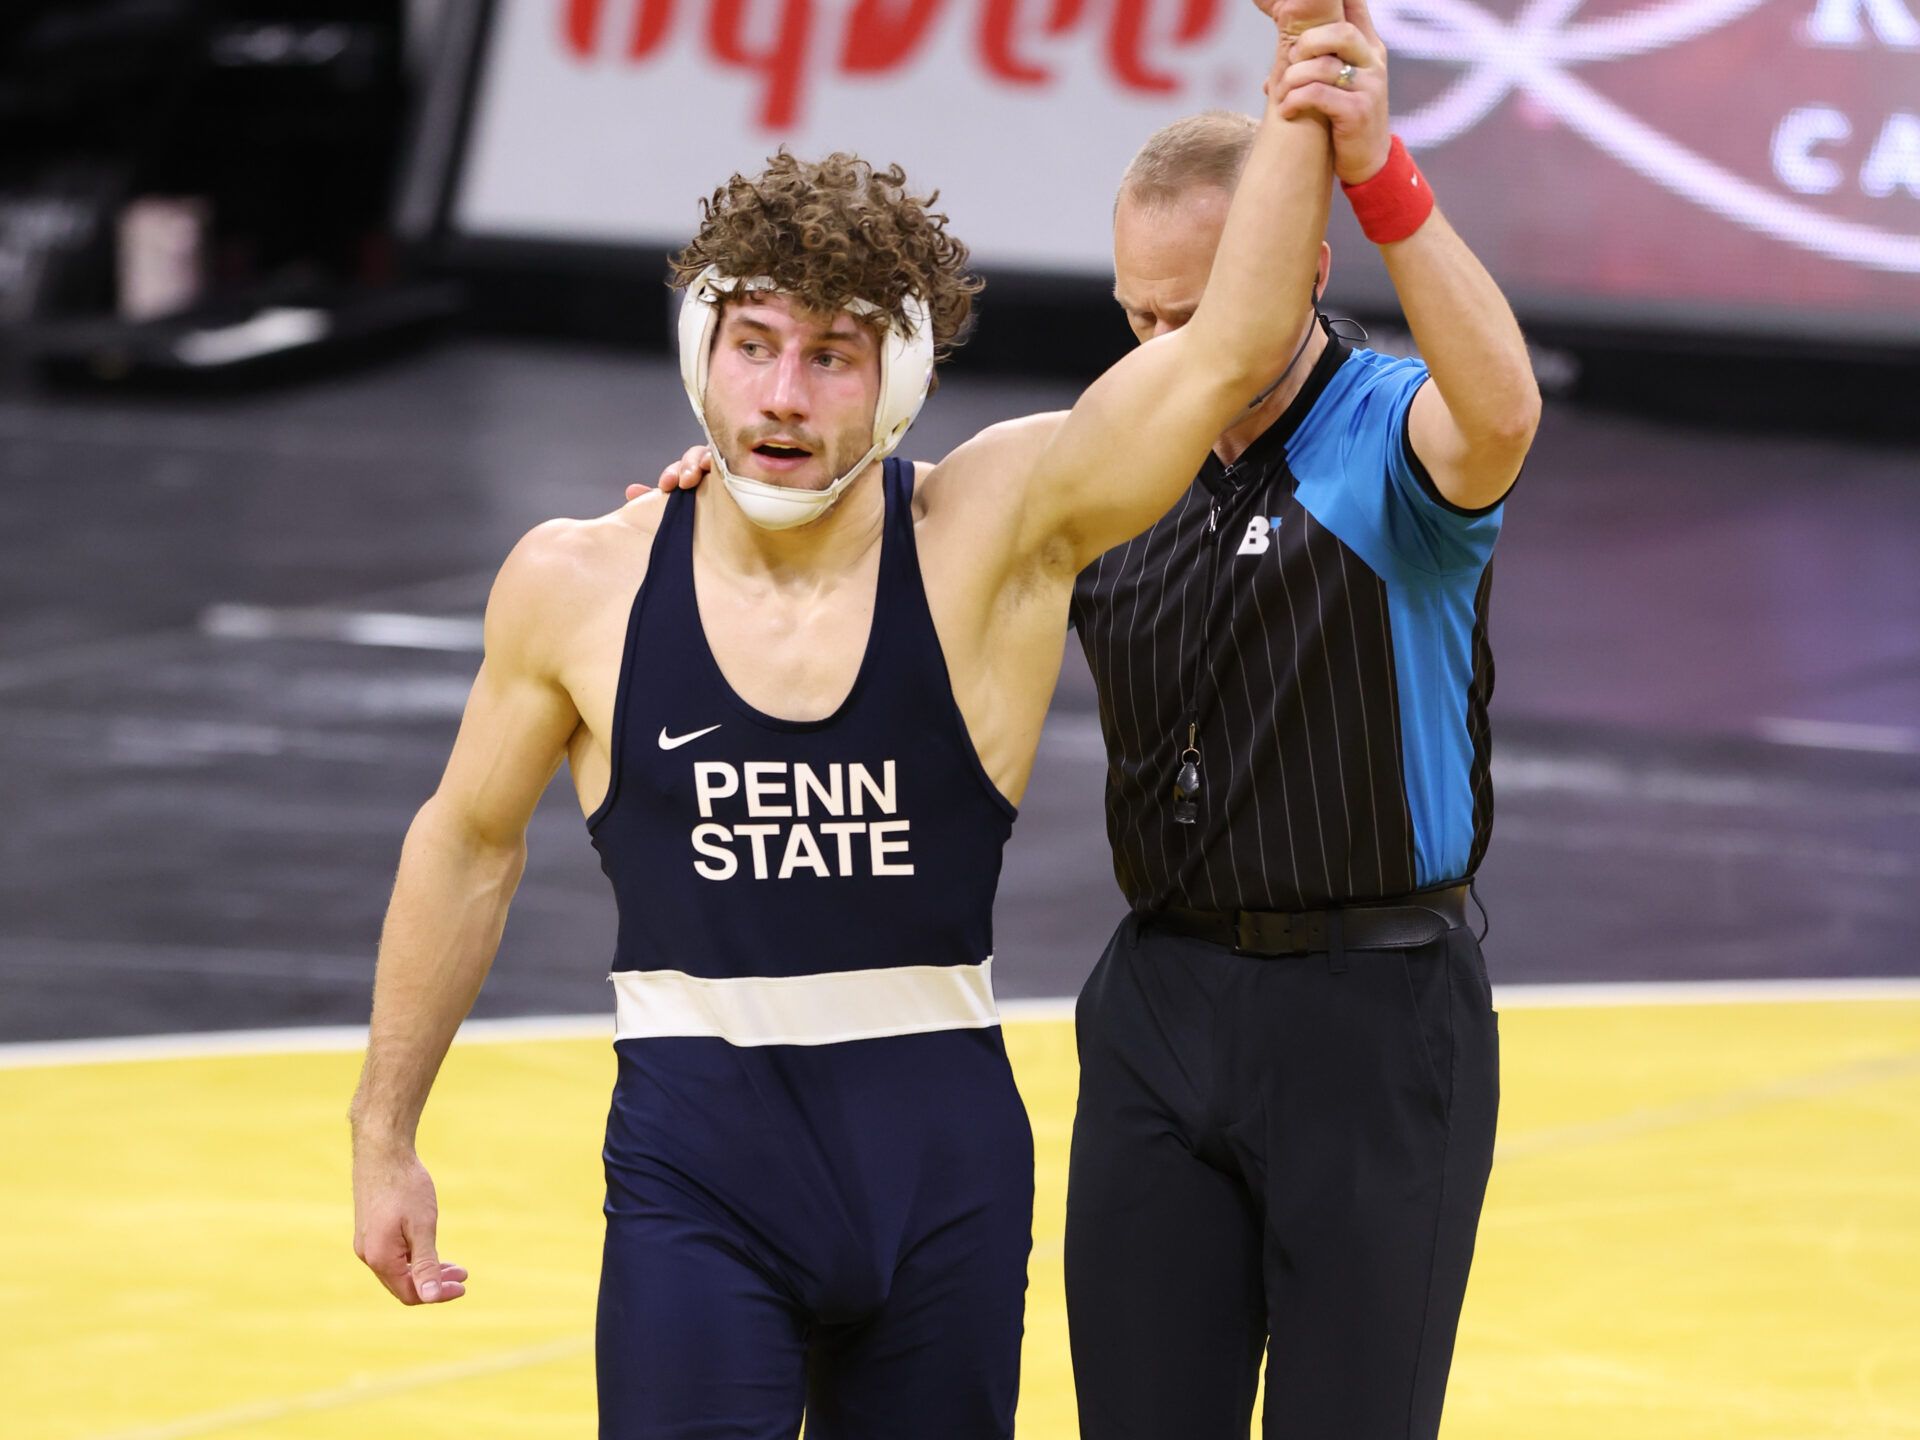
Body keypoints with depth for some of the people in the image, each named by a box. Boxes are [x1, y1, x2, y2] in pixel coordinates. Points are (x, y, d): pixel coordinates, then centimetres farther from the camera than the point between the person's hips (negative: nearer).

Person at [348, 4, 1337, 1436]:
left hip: (944, 1162, 1)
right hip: (696, 1166, -1)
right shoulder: (577, 587, -1)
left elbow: (1234, 348, -14)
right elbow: (468, 845, 13)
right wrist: (383, 1135, 16)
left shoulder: (992, 534, -5)